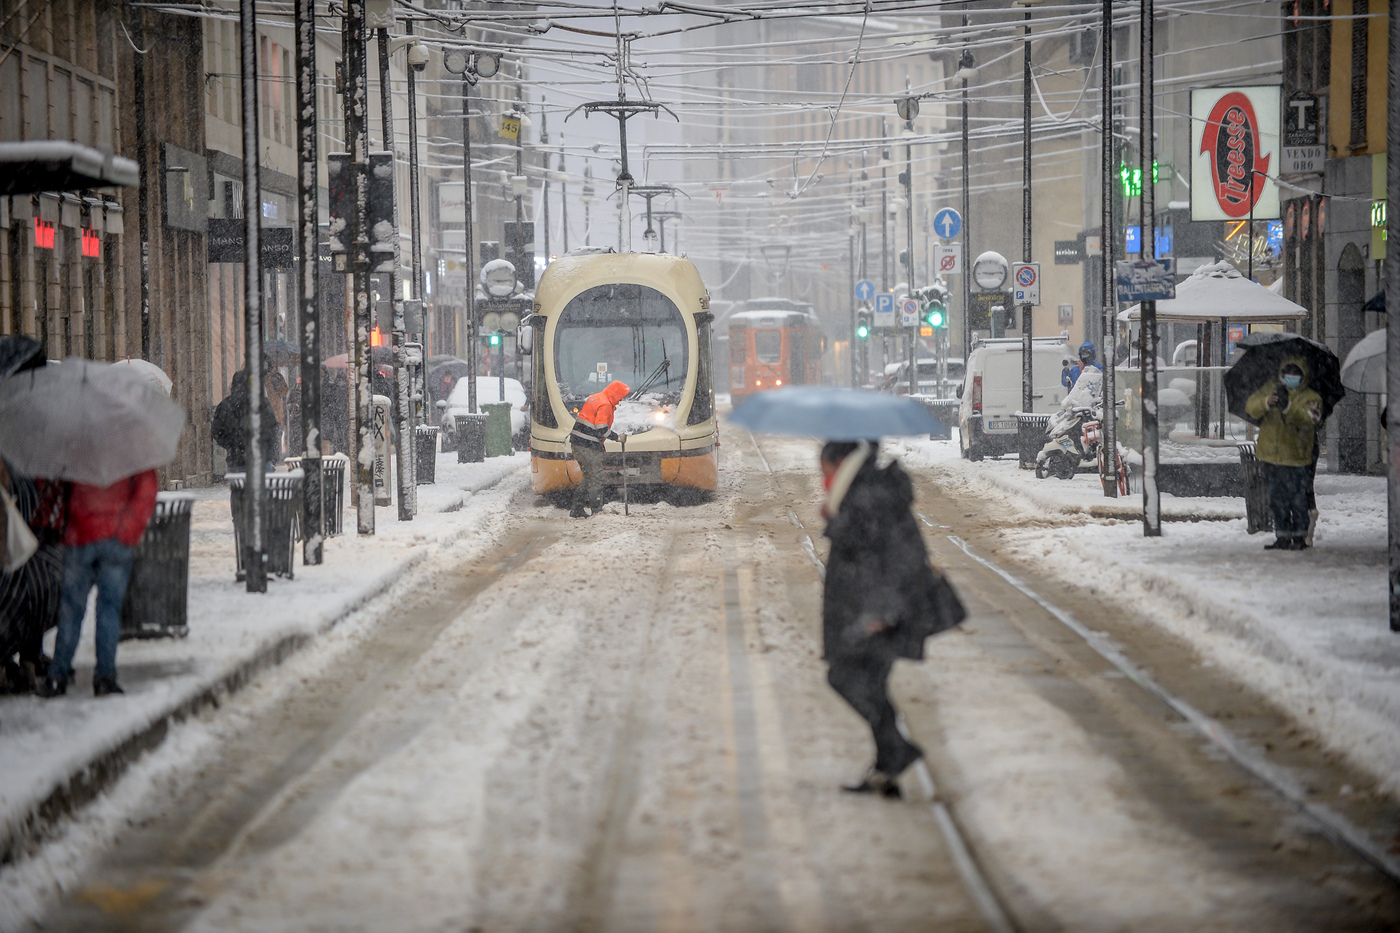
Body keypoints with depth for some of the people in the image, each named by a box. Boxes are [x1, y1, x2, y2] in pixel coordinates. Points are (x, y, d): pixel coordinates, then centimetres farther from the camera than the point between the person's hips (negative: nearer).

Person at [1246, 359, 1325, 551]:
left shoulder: (1311, 398, 1)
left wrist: (1288, 406, -37)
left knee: (1298, 500, -2)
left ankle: (1299, 537, 8)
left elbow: (1310, 418, -21)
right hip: (1271, 456, 3)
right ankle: (1283, 536, 16)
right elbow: (1251, 407, -6)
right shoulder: (1269, 389, 9)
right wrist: (1266, 403, -29)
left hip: (1297, 458, -3)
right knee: (1277, 501, 9)